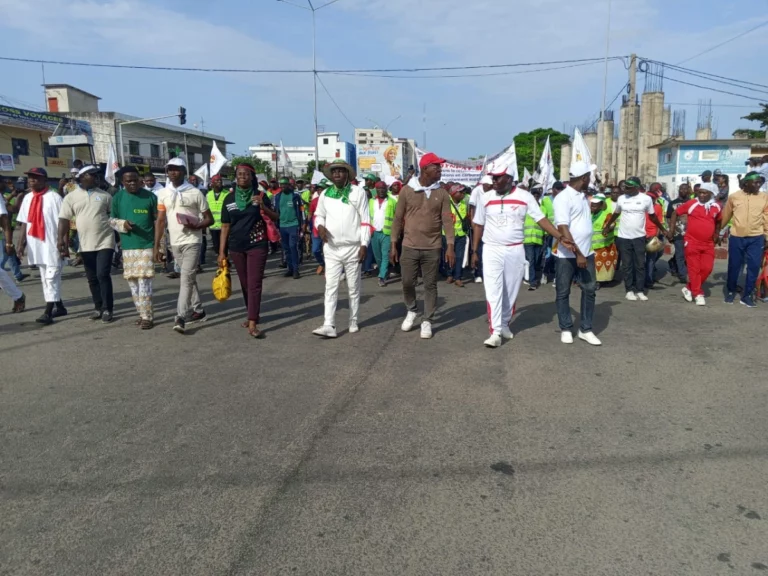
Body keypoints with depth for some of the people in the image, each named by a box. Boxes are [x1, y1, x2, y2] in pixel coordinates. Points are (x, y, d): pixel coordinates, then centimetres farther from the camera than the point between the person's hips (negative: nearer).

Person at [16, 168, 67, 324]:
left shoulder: (54, 197, -9)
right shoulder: (27, 198, 10)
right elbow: (24, 222, 12)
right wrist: (22, 242, 8)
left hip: (52, 244, -7)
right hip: (35, 245, 7)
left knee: (51, 277, -6)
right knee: (45, 278, 13)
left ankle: (48, 312, -6)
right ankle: (59, 306, 24)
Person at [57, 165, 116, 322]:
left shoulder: (105, 195, 5)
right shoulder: (71, 197, 3)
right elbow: (64, 220, -1)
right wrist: (61, 239, -11)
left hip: (105, 242, -2)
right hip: (86, 244, 2)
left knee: (103, 275, -8)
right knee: (92, 278, 9)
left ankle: (107, 309, 0)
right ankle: (98, 307, 21)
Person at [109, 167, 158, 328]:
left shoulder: (150, 196, -2)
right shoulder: (118, 198, 5)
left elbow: (158, 221, 2)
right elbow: (112, 220, 12)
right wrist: (122, 224, -11)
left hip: (146, 245, -4)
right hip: (128, 246, 4)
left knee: (144, 281, -7)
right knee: (132, 282, 8)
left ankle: (147, 316, 0)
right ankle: (142, 313, 20)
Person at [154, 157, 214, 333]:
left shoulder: (195, 193, -5)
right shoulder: (163, 194, 6)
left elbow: (209, 219, -2)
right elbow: (160, 221, 7)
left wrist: (196, 226, -21)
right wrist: (156, 247, 3)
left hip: (192, 242, -5)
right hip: (175, 243, 5)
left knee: (186, 278, -11)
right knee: (189, 278, 15)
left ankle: (180, 317, -13)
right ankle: (198, 310, 27)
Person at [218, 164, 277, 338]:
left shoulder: (260, 195, -2)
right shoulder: (229, 198, 5)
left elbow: (275, 218, 0)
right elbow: (225, 226, 8)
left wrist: (263, 207, -20)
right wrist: (221, 252, 5)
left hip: (257, 245, -3)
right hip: (236, 247, 3)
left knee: (254, 283, -8)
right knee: (245, 284, 12)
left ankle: (252, 323, -11)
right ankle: (253, 314, 28)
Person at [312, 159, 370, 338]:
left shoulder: (358, 192, -1)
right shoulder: (325, 194, 7)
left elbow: (365, 220, -3)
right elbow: (318, 214, 19)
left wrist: (364, 244, -9)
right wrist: (320, 226, -5)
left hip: (353, 248, -2)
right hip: (331, 249, 2)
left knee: (354, 287, 8)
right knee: (331, 287, -3)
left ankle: (353, 322, 21)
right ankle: (329, 326, -5)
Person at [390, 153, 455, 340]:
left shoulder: (442, 193, 1)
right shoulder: (407, 190, -1)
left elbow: (447, 220, 0)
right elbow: (398, 218, 2)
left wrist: (450, 246, -8)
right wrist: (394, 245, 0)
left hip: (433, 248, 1)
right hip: (409, 247, 0)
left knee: (430, 285, 5)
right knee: (407, 282, 6)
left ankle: (427, 321, 16)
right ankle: (412, 311, 32)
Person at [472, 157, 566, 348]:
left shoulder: (525, 197, -4)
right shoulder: (485, 198, 0)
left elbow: (541, 219, -7)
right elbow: (479, 226, 7)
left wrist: (560, 237, -19)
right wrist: (474, 251, 6)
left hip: (515, 251, 0)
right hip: (491, 250, 0)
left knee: (511, 291, 10)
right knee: (493, 291, -6)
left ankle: (505, 324, 29)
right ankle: (495, 332, -5)